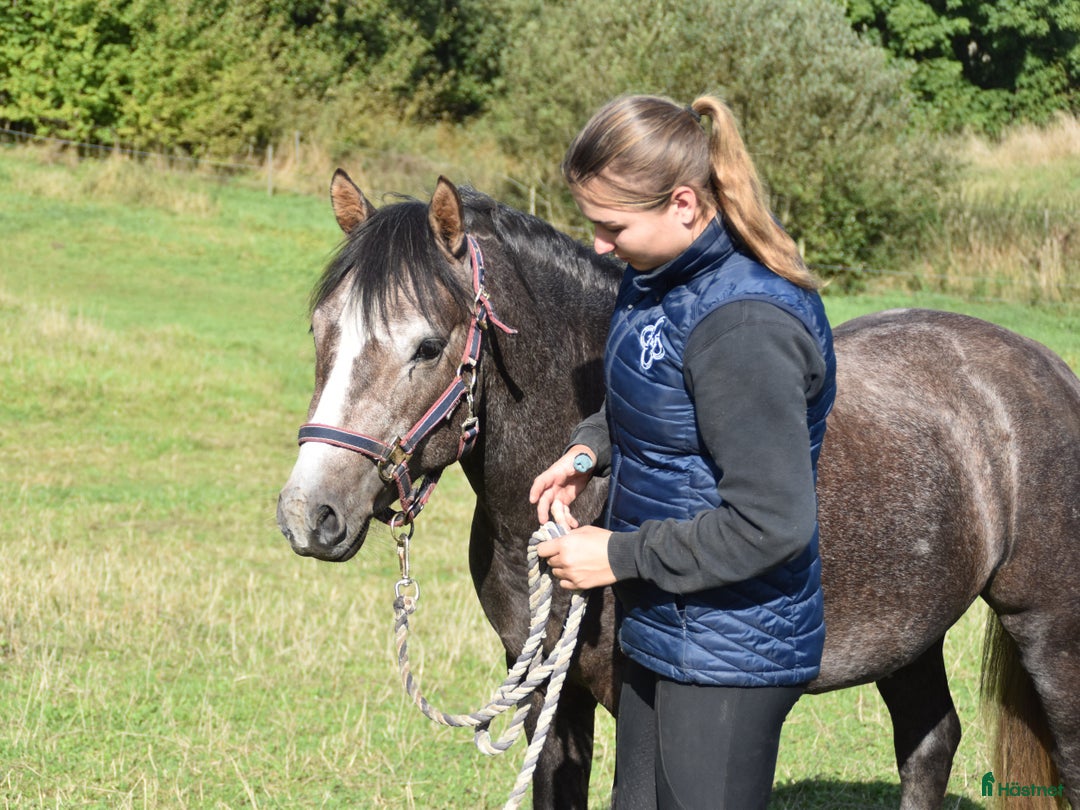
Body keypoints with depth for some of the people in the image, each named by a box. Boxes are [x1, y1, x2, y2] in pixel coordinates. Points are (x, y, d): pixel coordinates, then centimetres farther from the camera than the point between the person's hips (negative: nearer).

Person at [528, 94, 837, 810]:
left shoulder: (743, 327, -28)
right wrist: (591, 450, 4)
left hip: (730, 654, -10)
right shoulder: (658, 274, 1)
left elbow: (771, 524, -28)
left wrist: (620, 556, -20)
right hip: (661, 626, 10)